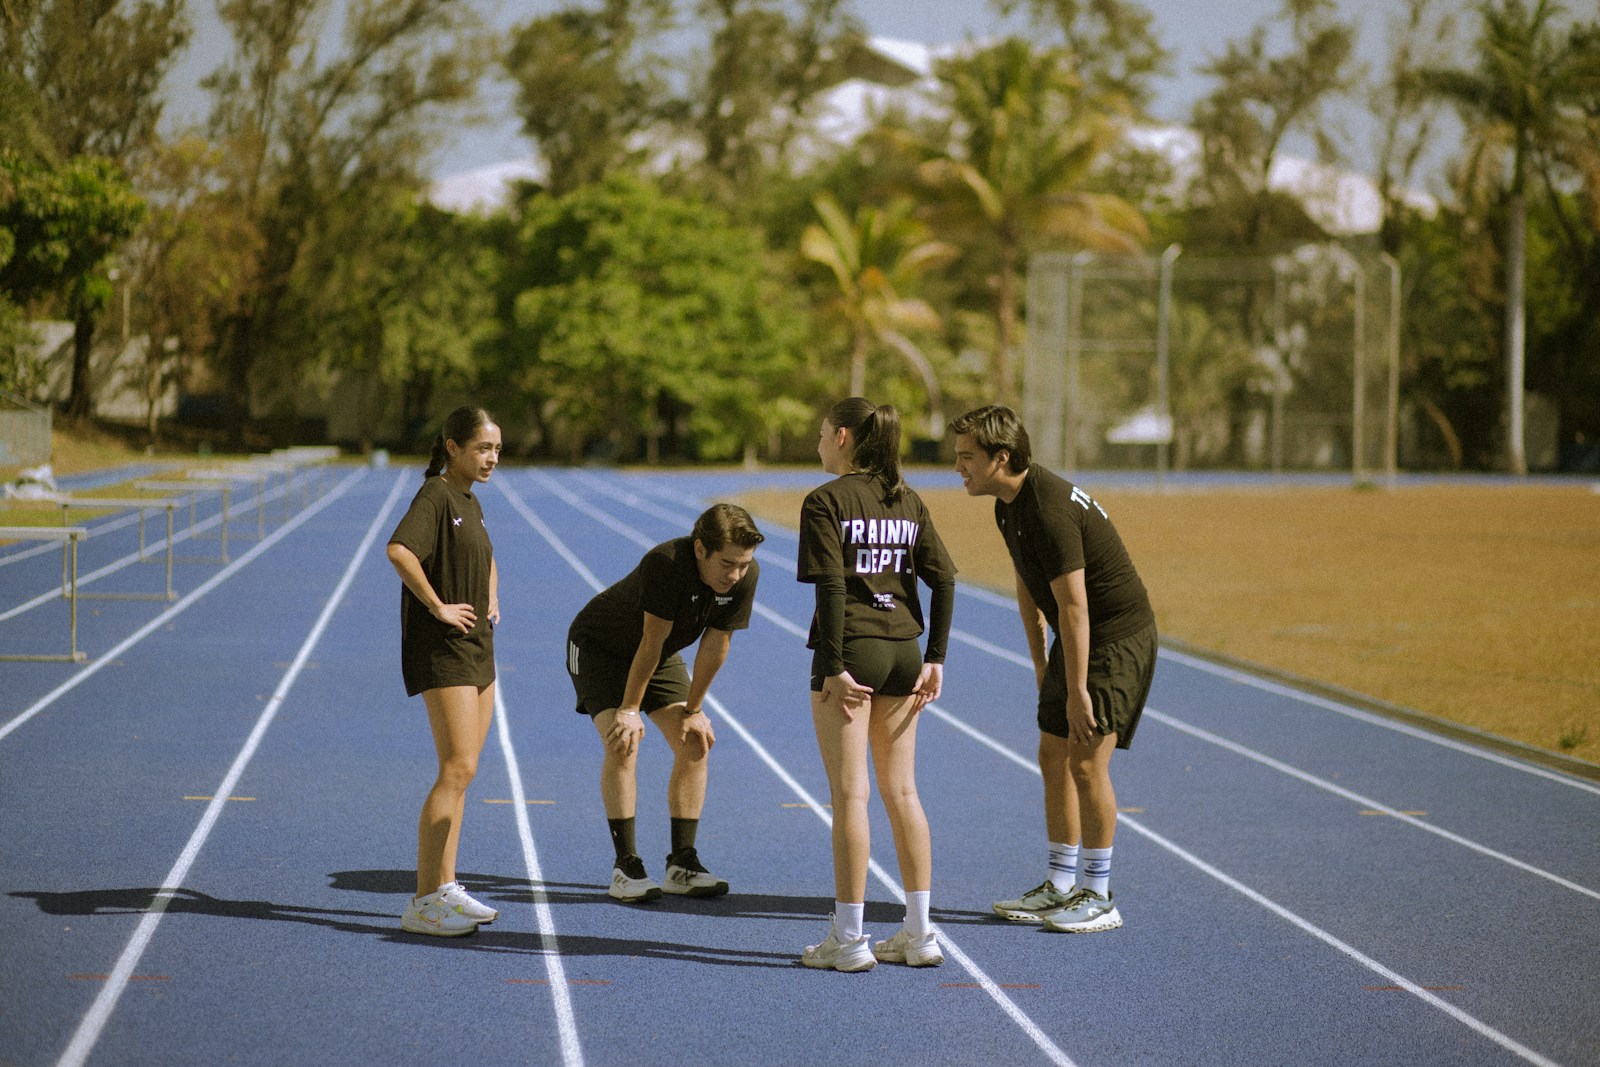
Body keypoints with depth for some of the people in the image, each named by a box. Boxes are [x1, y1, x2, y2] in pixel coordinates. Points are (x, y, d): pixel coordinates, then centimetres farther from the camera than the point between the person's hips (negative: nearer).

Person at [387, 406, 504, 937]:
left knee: (461, 773, 11)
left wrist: (491, 598, 19)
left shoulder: (470, 502, 15)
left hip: (477, 651, 9)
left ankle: (445, 888, 17)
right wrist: (439, 606, -24)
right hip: (443, 652, -9)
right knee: (458, 769, -13)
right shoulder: (435, 496, -12)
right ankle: (423, 903, -12)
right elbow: (399, 550, -31)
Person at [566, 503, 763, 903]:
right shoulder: (664, 564, -39)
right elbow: (651, 642, -31)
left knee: (695, 744, -5)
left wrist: (693, 710, -5)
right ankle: (626, 867, -16)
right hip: (599, 646, -6)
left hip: (661, 658, 6)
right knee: (623, 744, -21)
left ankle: (681, 865, 0)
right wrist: (629, 711, -23)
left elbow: (716, 644, -12)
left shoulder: (746, 576, -22)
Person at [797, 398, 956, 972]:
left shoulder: (826, 501, -7)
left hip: (850, 649, -6)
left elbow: (832, 587, -16)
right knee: (902, 793, 12)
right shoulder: (907, 501, 10)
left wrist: (835, 667, -15)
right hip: (902, 653, 6)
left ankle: (848, 938, 2)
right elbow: (944, 580, 5)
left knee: (850, 795, -2)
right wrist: (935, 660, 7)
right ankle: (919, 934, 13)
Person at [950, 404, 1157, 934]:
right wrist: (1041, 663, 19)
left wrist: (1077, 691, -25)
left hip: (1118, 637, -10)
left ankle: (1097, 899, -2)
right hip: (1077, 639, 10)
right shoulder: (1008, 504, 5)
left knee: (1087, 764, -10)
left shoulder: (1049, 510, -27)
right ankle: (1060, 887, 19)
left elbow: (1073, 605, -27)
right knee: (1053, 758, 11)